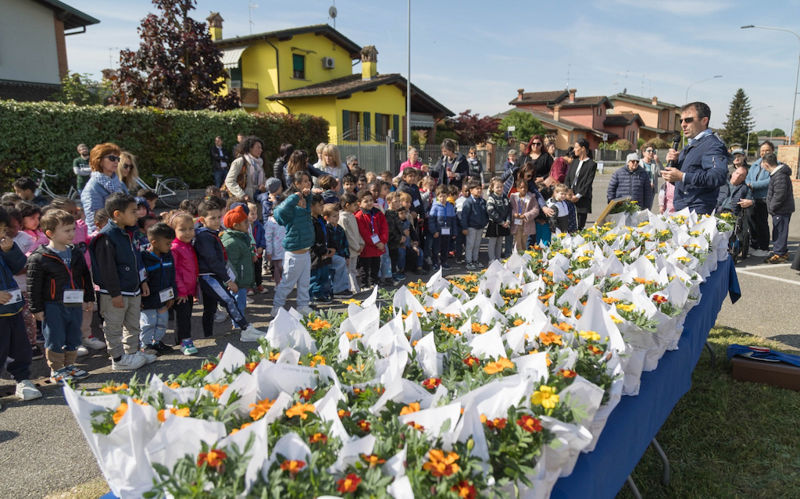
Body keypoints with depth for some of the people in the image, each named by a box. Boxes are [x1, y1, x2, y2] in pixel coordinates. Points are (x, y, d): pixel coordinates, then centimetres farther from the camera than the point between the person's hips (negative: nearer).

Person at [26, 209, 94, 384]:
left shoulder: (76, 254, 8)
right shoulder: (39, 258, -11)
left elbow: (86, 277, 17)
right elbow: (34, 285, -9)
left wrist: (88, 298, 16)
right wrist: (37, 308, -9)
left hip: (75, 304, 6)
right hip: (53, 307, -6)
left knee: (74, 338, 15)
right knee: (55, 340, 3)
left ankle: (69, 366, 31)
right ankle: (56, 370, 18)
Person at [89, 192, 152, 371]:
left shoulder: (127, 233, 9)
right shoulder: (106, 237, -19)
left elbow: (137, 259, 18)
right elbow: (107, 269, -20)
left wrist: (142, 281, 16)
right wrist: (115, 294, -19)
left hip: (133, 290, 9)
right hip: (115, 293, -9)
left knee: (133, 325, 19)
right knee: (114, 327, 5)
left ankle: (132, 352, 32)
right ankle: (118, 359, 15)